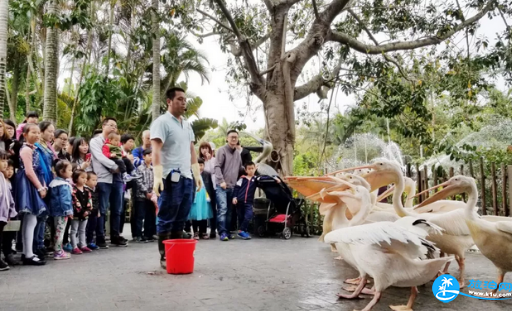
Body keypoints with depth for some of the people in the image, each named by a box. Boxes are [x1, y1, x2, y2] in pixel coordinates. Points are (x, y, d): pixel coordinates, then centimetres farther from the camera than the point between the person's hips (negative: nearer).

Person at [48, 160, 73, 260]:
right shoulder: (63, 185, -17)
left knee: (58, 231, 15)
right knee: (60, 231, -5)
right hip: (62, 212, -10)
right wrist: (68, 211, -17)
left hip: (56, 211, 10)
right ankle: (58, 252, 0)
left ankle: (58, 250, 23)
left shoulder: (54, 182, 13)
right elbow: (64, 199, -22)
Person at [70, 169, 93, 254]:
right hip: (76, 214, -7)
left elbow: (89, 201, 8)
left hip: (85, 214, 7)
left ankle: (83, 245, 24)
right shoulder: (73, 190, -15)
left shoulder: (86, 191, 9)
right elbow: (74, 202, -20)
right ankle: (74, 247, 3)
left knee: (82, 230, 16)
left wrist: (88, 211, -5)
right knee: (74, 231, 2)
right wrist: (81, 211, -20)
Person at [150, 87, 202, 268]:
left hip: (187, 177, 8)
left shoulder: (187, 125, 18)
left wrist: (197, 174, 19)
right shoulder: (162, 122, -6)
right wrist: (157, 177, -24)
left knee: (180, 220, 11)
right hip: (171, 177, -7)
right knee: (167, 220, -1)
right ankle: (165, 257, 6)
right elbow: (156, 151, -15)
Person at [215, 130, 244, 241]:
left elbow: (240, 168, 27)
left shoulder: (237, 153, 18)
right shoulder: (222, 150, -3)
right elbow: (217, 166, -11)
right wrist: (221, 181, -21)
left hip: (232, 186, 7)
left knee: (229, 210, 9)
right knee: (222, 209, -14)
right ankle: (223, 232, -14)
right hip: (222, 186, -7)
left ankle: (227, 231, 15)